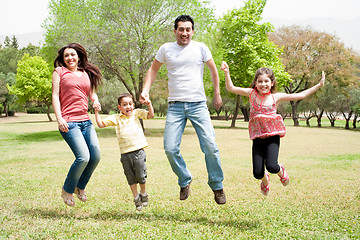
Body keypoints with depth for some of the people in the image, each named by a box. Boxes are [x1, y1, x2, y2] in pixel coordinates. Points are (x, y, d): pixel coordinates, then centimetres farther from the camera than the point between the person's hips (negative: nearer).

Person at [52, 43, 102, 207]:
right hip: (68, 122, -6)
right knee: (83, 157, -16)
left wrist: (96, 101, -1)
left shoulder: (86, 74, 19)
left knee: (96, 156, -1)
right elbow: (55, 96, 0)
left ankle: (80, 186, 23)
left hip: (85, 121, 6)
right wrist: (59, 118, -12)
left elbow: (92, 93, 24)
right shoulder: (59, 72, 6)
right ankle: (67, 190, 8)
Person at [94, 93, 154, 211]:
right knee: (131, 178, 8)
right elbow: (101, 124, 7)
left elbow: (150, 115, 0)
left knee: (140, 176, 3)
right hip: (125, 154, 1)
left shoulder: (136, 113, 8)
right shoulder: (116, 118, 8)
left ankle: (143, 194, 30)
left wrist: (149, 104, -13)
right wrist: (96, 112, -1)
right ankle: (136, 198, 26)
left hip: (138, 151, -1)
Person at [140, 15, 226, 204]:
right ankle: (185, 181, 17)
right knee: (170, 149, -9)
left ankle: (217, 187, 12)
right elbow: (153, 70, 17)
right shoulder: (166, 49, 7)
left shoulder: (200, 48, 5)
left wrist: (217, 94, 16)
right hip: (175, 107, 1)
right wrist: (145, 91, 4)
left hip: (198, 105, -1)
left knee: (210, 147, -8)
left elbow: (213, 70, 16)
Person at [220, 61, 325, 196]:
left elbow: (300, 95, 5)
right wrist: (227, 73, -9)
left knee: (271, 166, -21)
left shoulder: (276, 97, 3)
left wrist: (318, 85, 4)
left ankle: (280, 170, 19)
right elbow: (231, 88, 3)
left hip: (273, 136, -1)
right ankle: (265, 180, 35)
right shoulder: (252, 94, 4)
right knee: (257, 173, -5)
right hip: (258, 137, 1)